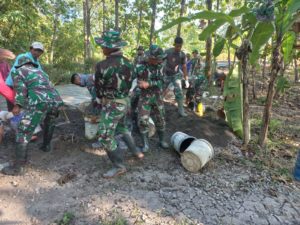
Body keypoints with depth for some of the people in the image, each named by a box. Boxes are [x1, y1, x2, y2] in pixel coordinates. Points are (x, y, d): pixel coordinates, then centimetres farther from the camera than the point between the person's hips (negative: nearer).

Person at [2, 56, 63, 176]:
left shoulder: (17, 71, 19)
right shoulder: (40, 71, 37)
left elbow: (21, 89, 2)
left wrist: (17, 105, 7)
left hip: (39, 102, -6)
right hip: (55, 99, 6)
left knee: (23, 132, 0)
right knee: (49, 123, 35)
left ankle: (18, 167, 1)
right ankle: (46, 145, 46)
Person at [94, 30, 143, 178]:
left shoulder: (102, 65, -19)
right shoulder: (127, 62, -1)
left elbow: (99, 87, -5)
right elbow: (129, 83, 7)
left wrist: (100, 99, 15)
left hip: (112, 105, -7)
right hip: (125, 101, 8)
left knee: (105, 137, 4)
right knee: (121, 127, 29)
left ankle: (119, 166, 12)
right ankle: (135, 151, 39)